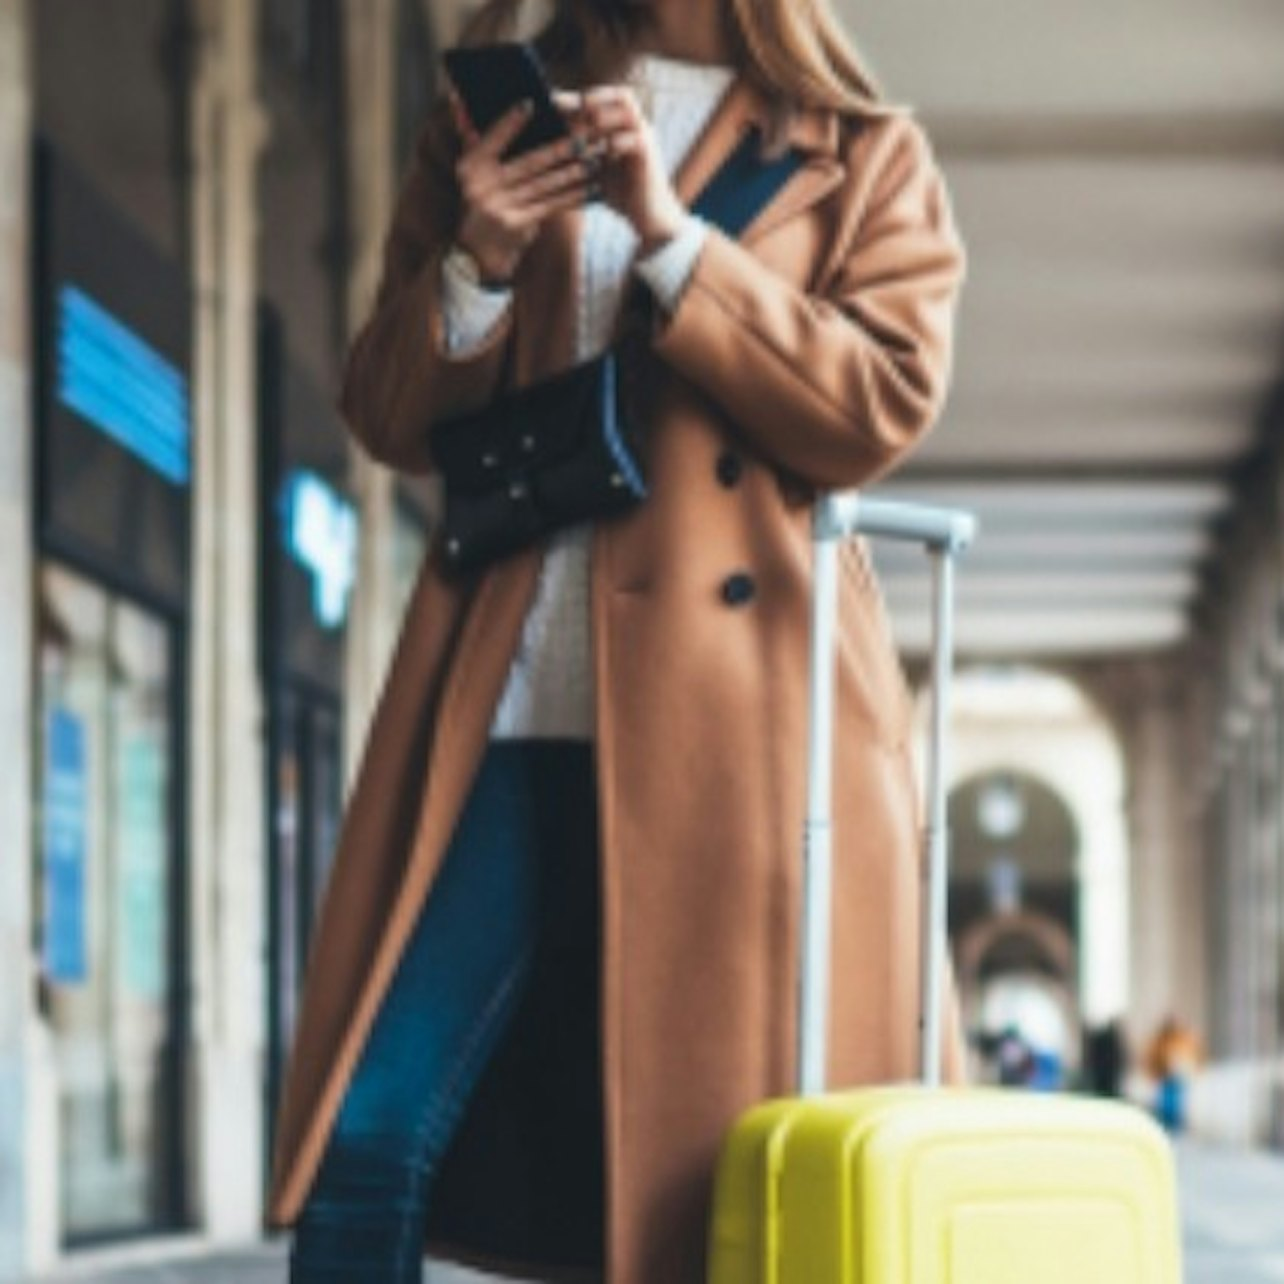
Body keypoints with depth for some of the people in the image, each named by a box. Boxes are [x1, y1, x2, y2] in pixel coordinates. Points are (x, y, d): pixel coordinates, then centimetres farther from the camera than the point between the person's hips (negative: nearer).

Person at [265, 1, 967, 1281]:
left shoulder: (862, 159, 10)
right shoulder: (487, 129, 18)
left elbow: (883, 409, -4)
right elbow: (388, 418, 14)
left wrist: (667, 233, -12)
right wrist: (474, 270, -7)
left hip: (736, 713, -2)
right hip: (505, 706, 2)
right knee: (367, 1134, -10)